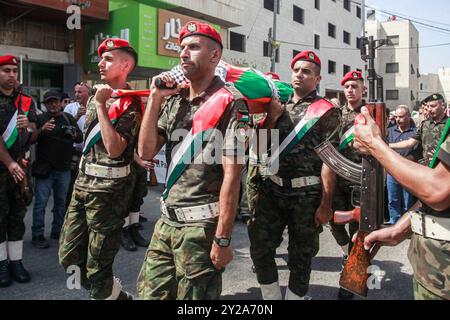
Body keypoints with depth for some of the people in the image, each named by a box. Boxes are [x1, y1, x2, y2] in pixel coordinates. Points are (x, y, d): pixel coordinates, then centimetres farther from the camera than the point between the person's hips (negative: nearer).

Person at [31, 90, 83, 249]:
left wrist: (74, 135, -14)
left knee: (61, 201, 13)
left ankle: (57, 231, 25)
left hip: (64, 168, 4)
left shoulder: (69, 118, 8)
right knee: (41, 202, -2)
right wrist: (42, 130, -26)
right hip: (44, 168, -4)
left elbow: (81, 138, 9)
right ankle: (37, 235, 6)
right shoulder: (40, 119, -1)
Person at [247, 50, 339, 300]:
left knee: (301, 257, 10)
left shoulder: (326, 112, -2)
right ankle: (272, 297, 22)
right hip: (271, 190, 4)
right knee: (260, 248, 4)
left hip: (306, 195, -4)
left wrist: (325, 204, -14)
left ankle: (296, 295, 29)